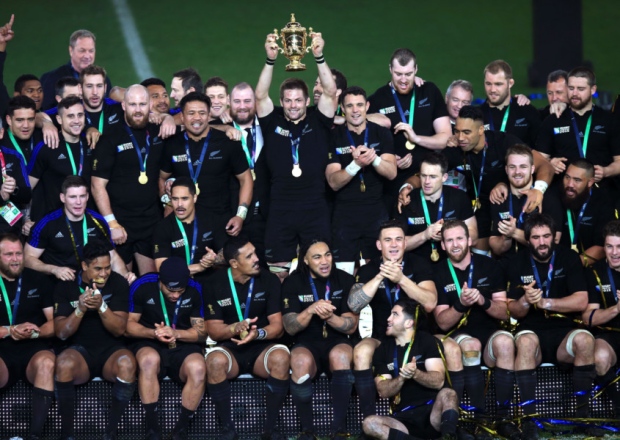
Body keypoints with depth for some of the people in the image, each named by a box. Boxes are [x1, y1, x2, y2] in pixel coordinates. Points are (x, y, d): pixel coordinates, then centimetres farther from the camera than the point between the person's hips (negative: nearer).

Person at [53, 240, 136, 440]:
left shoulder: (118, 283, -4)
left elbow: (119, 330, -9)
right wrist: (80, 309, -25)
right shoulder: (65, 286, -3)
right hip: (80, 350, 0)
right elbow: (61, 333, -8)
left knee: (126, 363, -35)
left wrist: (101, 306, -27)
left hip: (111, 349, 0)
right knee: (64, 363, -35)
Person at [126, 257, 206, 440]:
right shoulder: (142, 286, -10)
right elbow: (128, 324, -4)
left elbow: (202, 332, -2)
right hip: (148, 344, -1)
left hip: (183, 346, 1)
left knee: (198, 368, -33)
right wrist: (154, 333, -24)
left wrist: (175, 333, -22)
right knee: (150, 359, -38)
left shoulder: (195, 290, -6)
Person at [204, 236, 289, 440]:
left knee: (281, 357, -34)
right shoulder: (214, 284, -3)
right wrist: (234, 328, -27)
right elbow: (213, 330, -5)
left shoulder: (269, 280, -3)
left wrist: (258, 333, -30)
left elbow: (277, 327, -7)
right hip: (230, 348, 0)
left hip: (262, 348, 0)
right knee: (215, 360, -35)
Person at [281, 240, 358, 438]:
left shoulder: (345, 280, 1)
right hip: (307, 344, 0)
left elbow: (351, 326, -3)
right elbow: (290, 327, -7)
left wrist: (329, 317, -24)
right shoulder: (292, 283, 0)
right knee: (301, 361, -36)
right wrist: (310, 310, -26)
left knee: (340, 355, -36)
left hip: (338, 341, 0)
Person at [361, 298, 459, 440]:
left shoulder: (426, 341, 2)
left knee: (447, 394, -33)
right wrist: (402, 377, -19)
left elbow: (438, 381, -9)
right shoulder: (383, 350, 11)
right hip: (404, 419, 2)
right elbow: (383, 391, 1)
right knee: (369, 423, -27)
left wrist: (415, 373, -29)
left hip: (432, 412, -2)